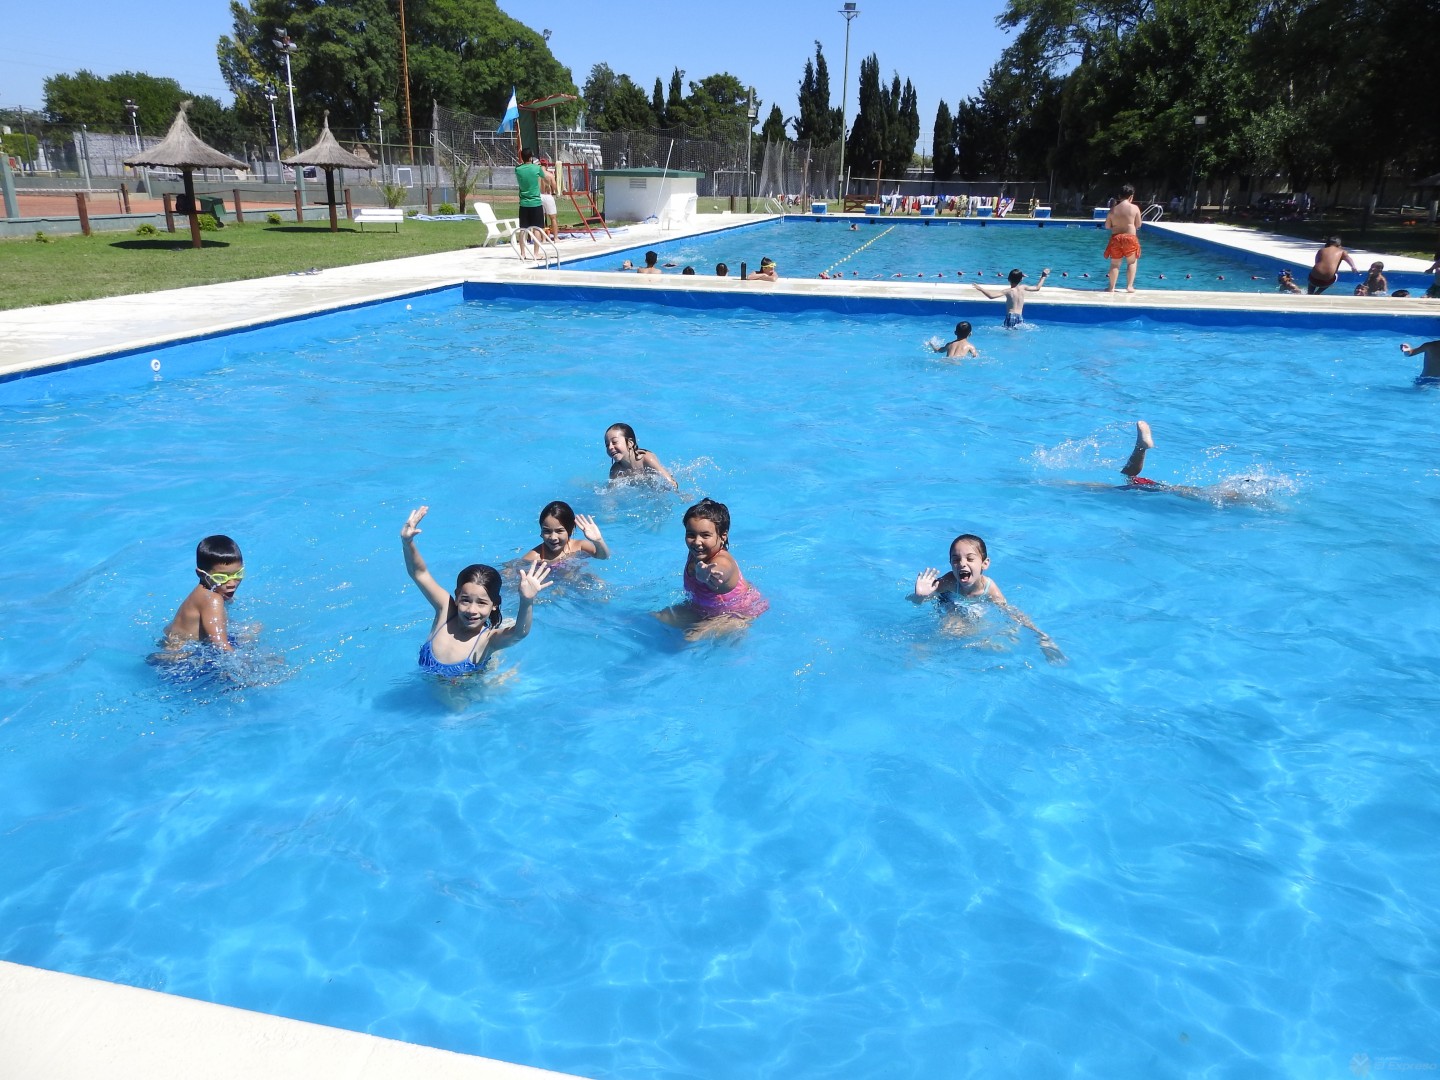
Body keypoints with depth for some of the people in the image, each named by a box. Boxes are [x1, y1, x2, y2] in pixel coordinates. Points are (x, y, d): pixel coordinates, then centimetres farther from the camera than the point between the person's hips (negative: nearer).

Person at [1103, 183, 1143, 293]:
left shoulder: (1113, 209, 1)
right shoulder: (1135, 208, -5)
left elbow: (1107, 226, 5)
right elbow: (1138, 225, 1)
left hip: (1116, 238, 2)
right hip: (1130, 238, -2)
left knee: (1115, 264, 10)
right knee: (1132, 262, 13)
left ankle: (1111, 287, 9)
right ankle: (1129, 286, 7)